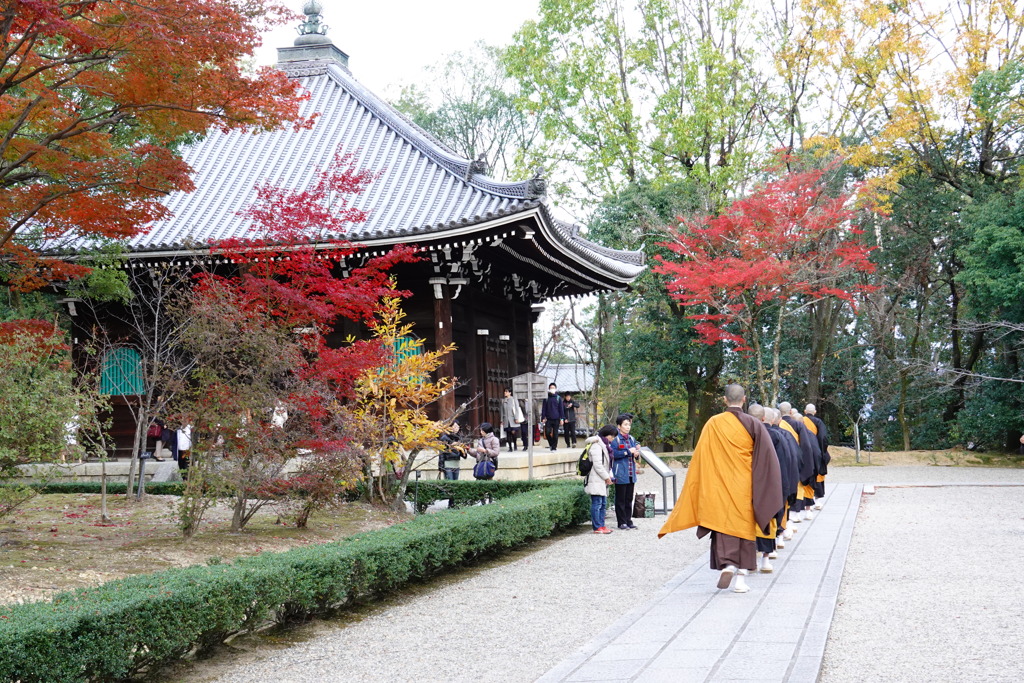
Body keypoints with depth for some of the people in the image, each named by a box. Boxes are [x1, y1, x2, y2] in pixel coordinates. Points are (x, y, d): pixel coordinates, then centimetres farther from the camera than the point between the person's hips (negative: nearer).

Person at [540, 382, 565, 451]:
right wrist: (543, 418, -1)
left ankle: (554, 447, 10)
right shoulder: (546, 398, 6)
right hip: (548, 419, 1)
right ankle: (551, 444, 15)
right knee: (547, 432, -9)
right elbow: (543, 408, 7)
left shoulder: (558, 398, 4)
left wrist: (562, 419, -2)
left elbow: (561, 409, 4)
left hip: (556, 419, -1)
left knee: (555, 434, 0)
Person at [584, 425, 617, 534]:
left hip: (602, 481, 11)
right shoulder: (596, 445, -14)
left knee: (603, 503, 13)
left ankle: (601, 526, 19)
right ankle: (597, 527, -7)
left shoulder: (604, 445, 19)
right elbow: (597, 464, -19)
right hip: (596, 480, -11)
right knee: (597, 503, -8)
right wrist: (606, 477, -13)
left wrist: (609, 476, 9)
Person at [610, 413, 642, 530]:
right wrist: (628, 452, -16)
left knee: (629, 499, 11)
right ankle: (621, 522, 4)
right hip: (620, 474, -6)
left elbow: (636, 457, 20)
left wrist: (636, 453, -4)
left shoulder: (631, 439, 14)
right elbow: (613, 454, -17)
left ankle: (628, 520, 18)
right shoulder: (615, 439, -7)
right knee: (620, 499, -1)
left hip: (631, 474, 6)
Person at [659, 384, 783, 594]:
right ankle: (741, 574, 7)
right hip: (744, 487, 0)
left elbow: (700, 458, 1)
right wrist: (764, 490, 2)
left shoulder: (713, 424, -2)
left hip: (720, 487, 0)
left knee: (723, 524, 2)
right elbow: (768, 459, -5)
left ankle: (727, 563, -22)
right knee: (744, 526, 9)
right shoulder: (753, 425, -3)